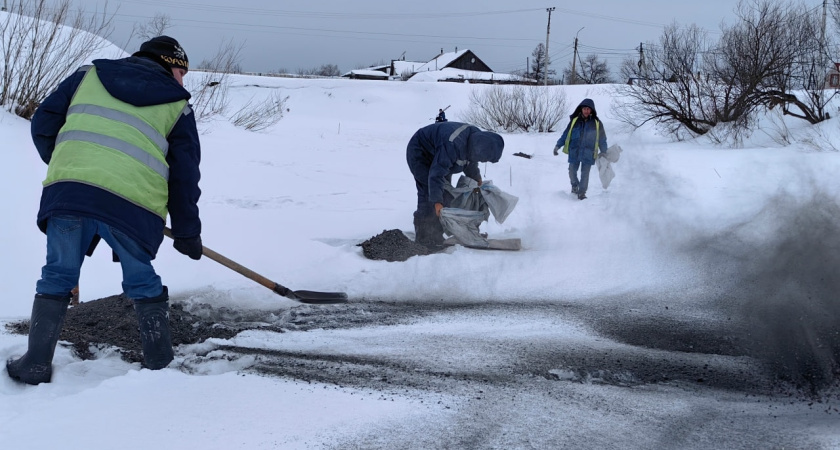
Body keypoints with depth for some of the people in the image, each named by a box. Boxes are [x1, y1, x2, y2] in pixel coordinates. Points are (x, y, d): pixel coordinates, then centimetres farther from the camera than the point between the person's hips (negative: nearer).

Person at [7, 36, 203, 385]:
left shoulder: (88, 76, 22)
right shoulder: (177, 107, 17)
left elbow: (43, 123, 19)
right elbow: (185, 176, 15)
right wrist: (187, 233, 22)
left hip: (67, 192, 1)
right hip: (134, 205, -1)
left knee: (57, 276, 18)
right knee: (142, 283, 19)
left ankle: (36, 363, 19)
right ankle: (159, 363, 24)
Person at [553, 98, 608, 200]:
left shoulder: (597, 123, 3)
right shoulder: (574, 121, 4)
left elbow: (602, 139, 10)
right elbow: (566, 134, 10)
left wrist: (603, 152, 7)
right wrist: (558, 145, 5)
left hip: (588, 154, -1)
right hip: (574, 152, 1)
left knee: (585, 174, -2)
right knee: (572, 171, 3)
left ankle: (582, 193, 7)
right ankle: (574, 186, 29)